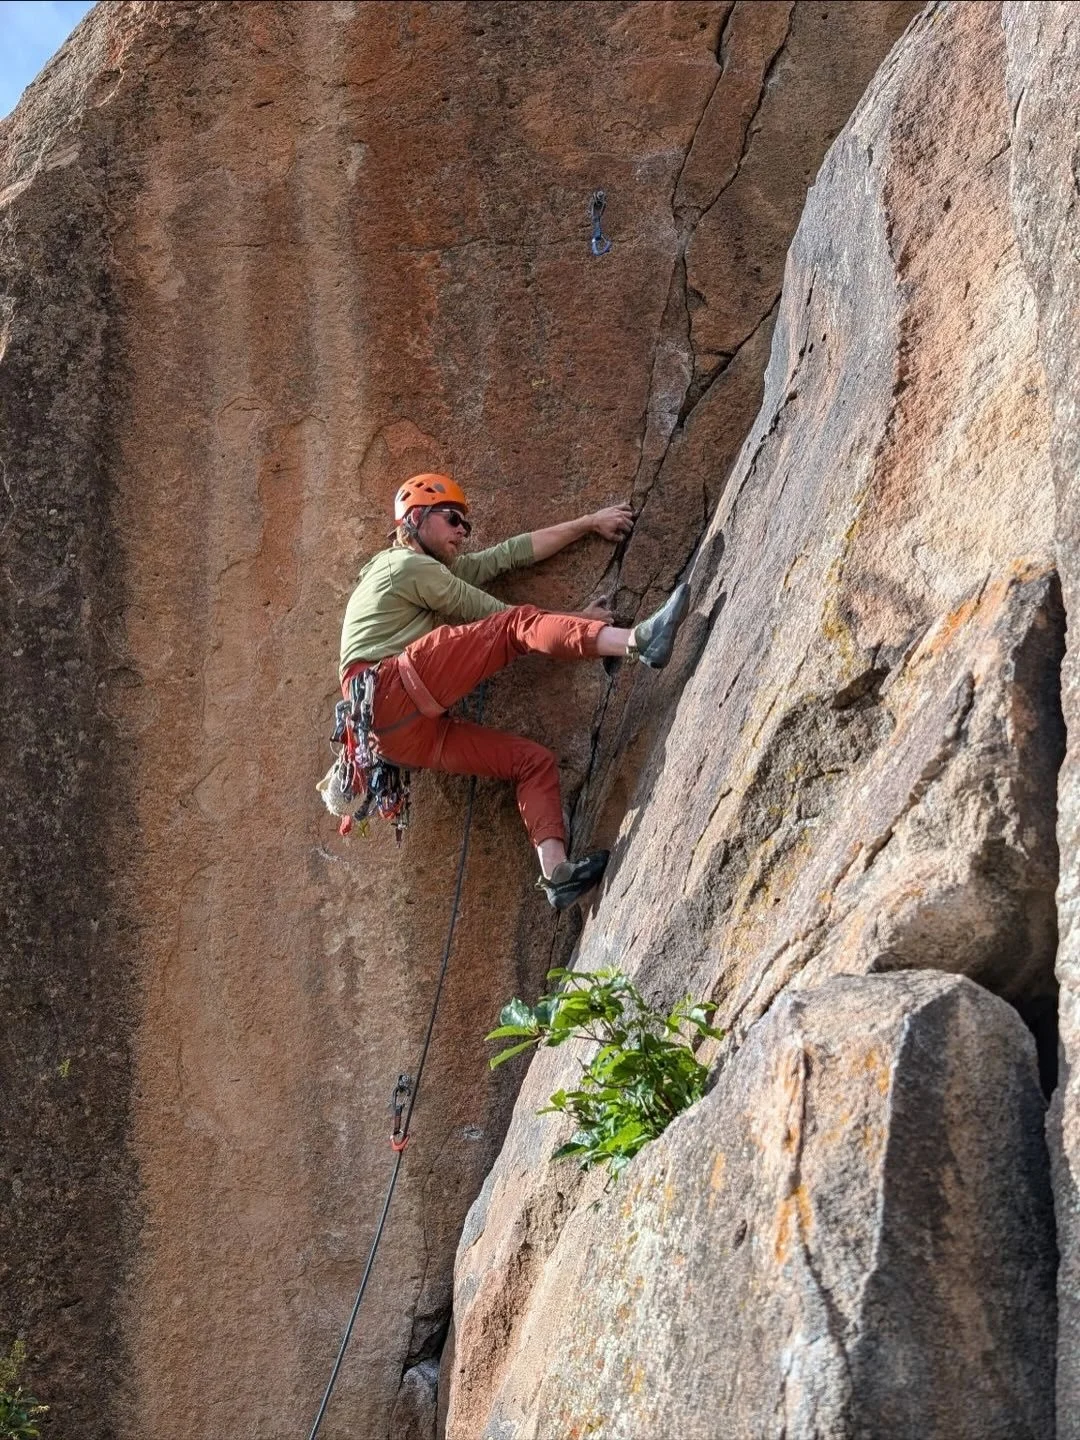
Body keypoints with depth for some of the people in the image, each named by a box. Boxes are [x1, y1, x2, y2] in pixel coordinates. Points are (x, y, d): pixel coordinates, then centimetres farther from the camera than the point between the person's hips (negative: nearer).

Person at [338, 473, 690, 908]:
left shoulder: (439, 570, 34)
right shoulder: (405, 564, 7)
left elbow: (514, 552, 30)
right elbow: (499, 617, 7)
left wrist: (589, 523, 27)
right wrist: (572, 622, 15)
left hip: (410, 735, 10)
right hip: (389, 691, -9)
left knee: (535, 760, 5)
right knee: (519, 625, -19)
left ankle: (555, 871, -14)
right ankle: (638, 640, -38)